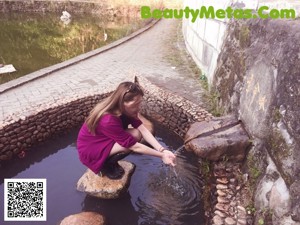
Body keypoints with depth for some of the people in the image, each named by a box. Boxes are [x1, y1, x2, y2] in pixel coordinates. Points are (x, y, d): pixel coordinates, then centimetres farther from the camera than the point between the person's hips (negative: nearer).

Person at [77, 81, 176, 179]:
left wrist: (162, 150, -27)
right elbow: (134, 146, -31)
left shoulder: (122, 109, -13)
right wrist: (161, 155, -25)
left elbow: (142, 129, -17)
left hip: (106, 140, 8)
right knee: (130, 143, -28)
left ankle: (110, 161, 7)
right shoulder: (108, 121, -37)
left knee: (136, 134, -12)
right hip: (89, 149, -8)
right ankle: (105, 165, -1)